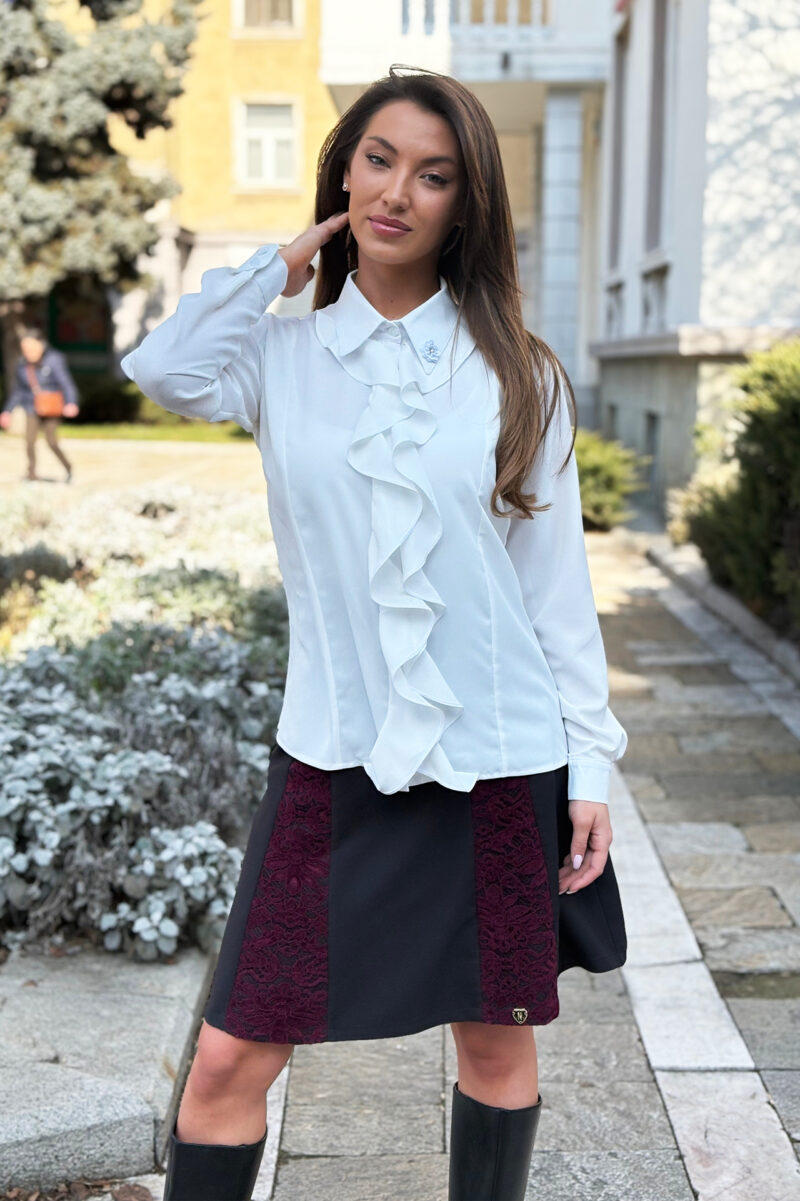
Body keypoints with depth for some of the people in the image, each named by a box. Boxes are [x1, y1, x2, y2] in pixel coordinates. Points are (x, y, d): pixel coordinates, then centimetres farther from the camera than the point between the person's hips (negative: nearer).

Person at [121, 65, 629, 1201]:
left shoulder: (517, 373, 2)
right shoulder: (285, 355, 2)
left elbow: (558, 582, 3)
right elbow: (167, 370, -21)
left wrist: (590, 767, 0)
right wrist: (277, 267, -4)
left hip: (500, 760, 1)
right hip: (334, 758, 0)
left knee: (497, 1039, 15)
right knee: (232, 1058, 2)